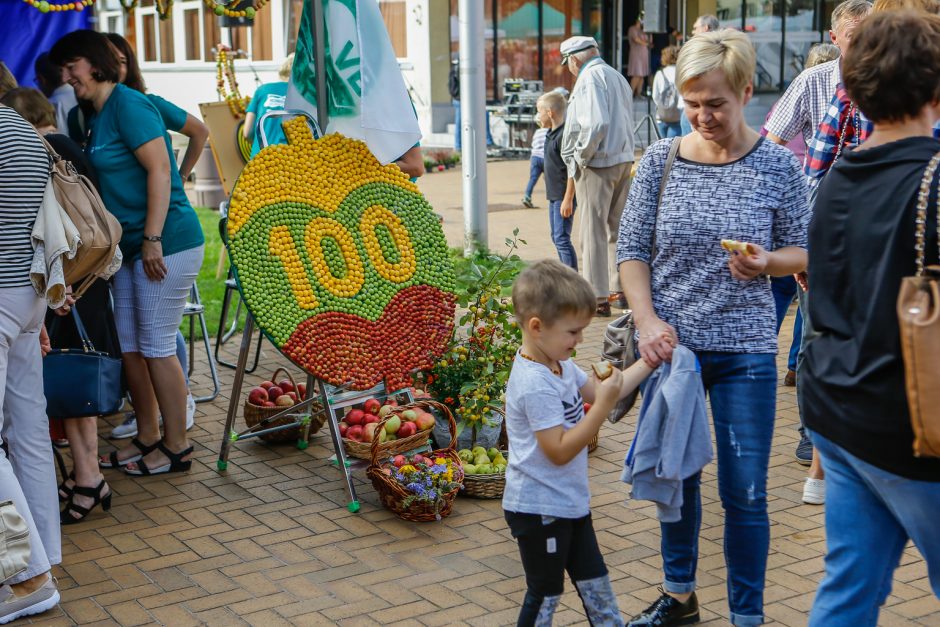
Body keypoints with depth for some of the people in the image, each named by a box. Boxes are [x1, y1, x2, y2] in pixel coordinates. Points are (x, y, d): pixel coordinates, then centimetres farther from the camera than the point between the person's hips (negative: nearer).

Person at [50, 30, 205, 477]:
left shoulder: (127, 104, -12)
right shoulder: (96, 115, 16)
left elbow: (159, 170, -19)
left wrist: (153, 239, -22)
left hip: (166, 244, -9)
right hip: (130, 248, 9)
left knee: (156, 347, -3)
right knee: (127, 345, 11)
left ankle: (176, 448, 9)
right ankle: (147, 439, 23)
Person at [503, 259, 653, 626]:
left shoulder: (561, 366, 2)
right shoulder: (535, 384, -27)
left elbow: (599, 391, 16)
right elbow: (559, 451, -29)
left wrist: (646, 364, 6)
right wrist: (604, 405, -30)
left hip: (570, 501, 9)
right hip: (539, 509, -9)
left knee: (595, 584, 20)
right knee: (545, 594, 7)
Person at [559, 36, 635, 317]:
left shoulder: (589, 78, -12)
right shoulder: (617, 76, 15)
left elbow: (595, 124, -23)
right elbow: (627, 122, 16)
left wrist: (580, 157, -13)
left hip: (597, 165, -9)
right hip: (624, 160, 9)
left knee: (594, 231, -3)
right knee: (617, 228, 16)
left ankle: (597, 297, 0)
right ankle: (620, 289, 22)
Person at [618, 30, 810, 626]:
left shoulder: (778, 166, -6)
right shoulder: (661, 159, -2)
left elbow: (801, 250, 3)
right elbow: (632, 249, 1)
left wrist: (766, 261, -20)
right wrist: (648, 319, -12)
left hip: (744, 353, -2)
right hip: (669, 345, 2)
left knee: (745, 492, 3)